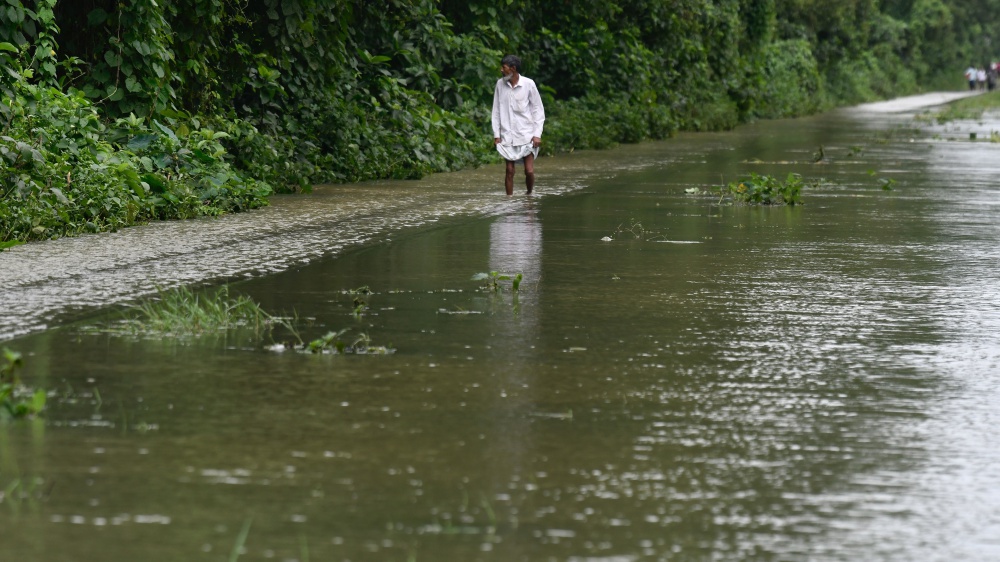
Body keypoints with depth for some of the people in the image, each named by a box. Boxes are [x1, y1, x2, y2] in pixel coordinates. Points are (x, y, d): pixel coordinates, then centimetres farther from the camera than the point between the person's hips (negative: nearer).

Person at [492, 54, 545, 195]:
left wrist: (537, 134, -6)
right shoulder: (500, 84, 2)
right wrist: (496, 134, 2)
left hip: (527, 136, -2)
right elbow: (496, 110, 7)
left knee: (529, 171, -5)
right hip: (507, 136, 2)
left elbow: (538, 110, 0)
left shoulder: (528, 84, -5)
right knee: (510, 171, -1)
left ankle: (529, 195, 18)